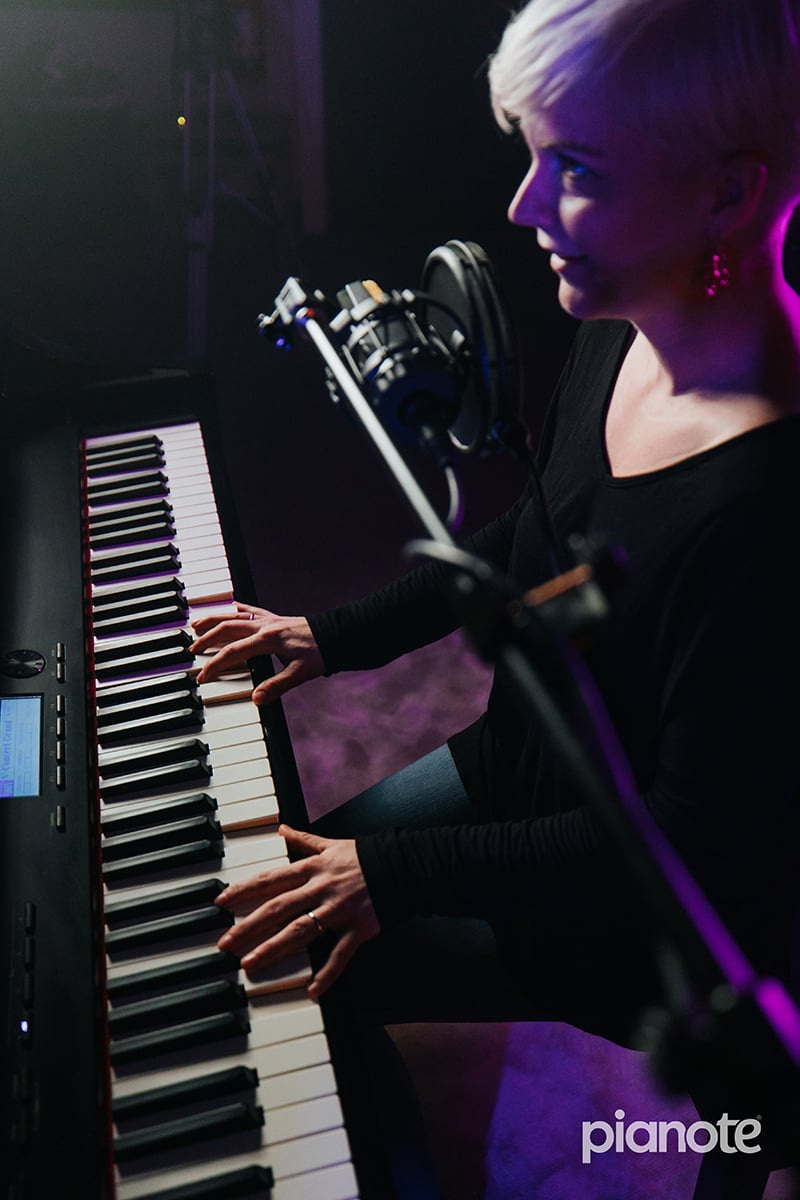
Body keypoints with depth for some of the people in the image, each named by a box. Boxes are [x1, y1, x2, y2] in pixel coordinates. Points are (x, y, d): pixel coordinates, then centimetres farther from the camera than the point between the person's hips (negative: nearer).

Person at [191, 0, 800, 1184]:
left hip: (643, 917, -7)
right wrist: (336, 634, 4)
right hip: (524, 765, 8)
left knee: (293, 968, -2)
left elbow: (697, 846, -28)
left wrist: (400, 874, -26)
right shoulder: (618, 336, -10)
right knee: (308, 854, 16)